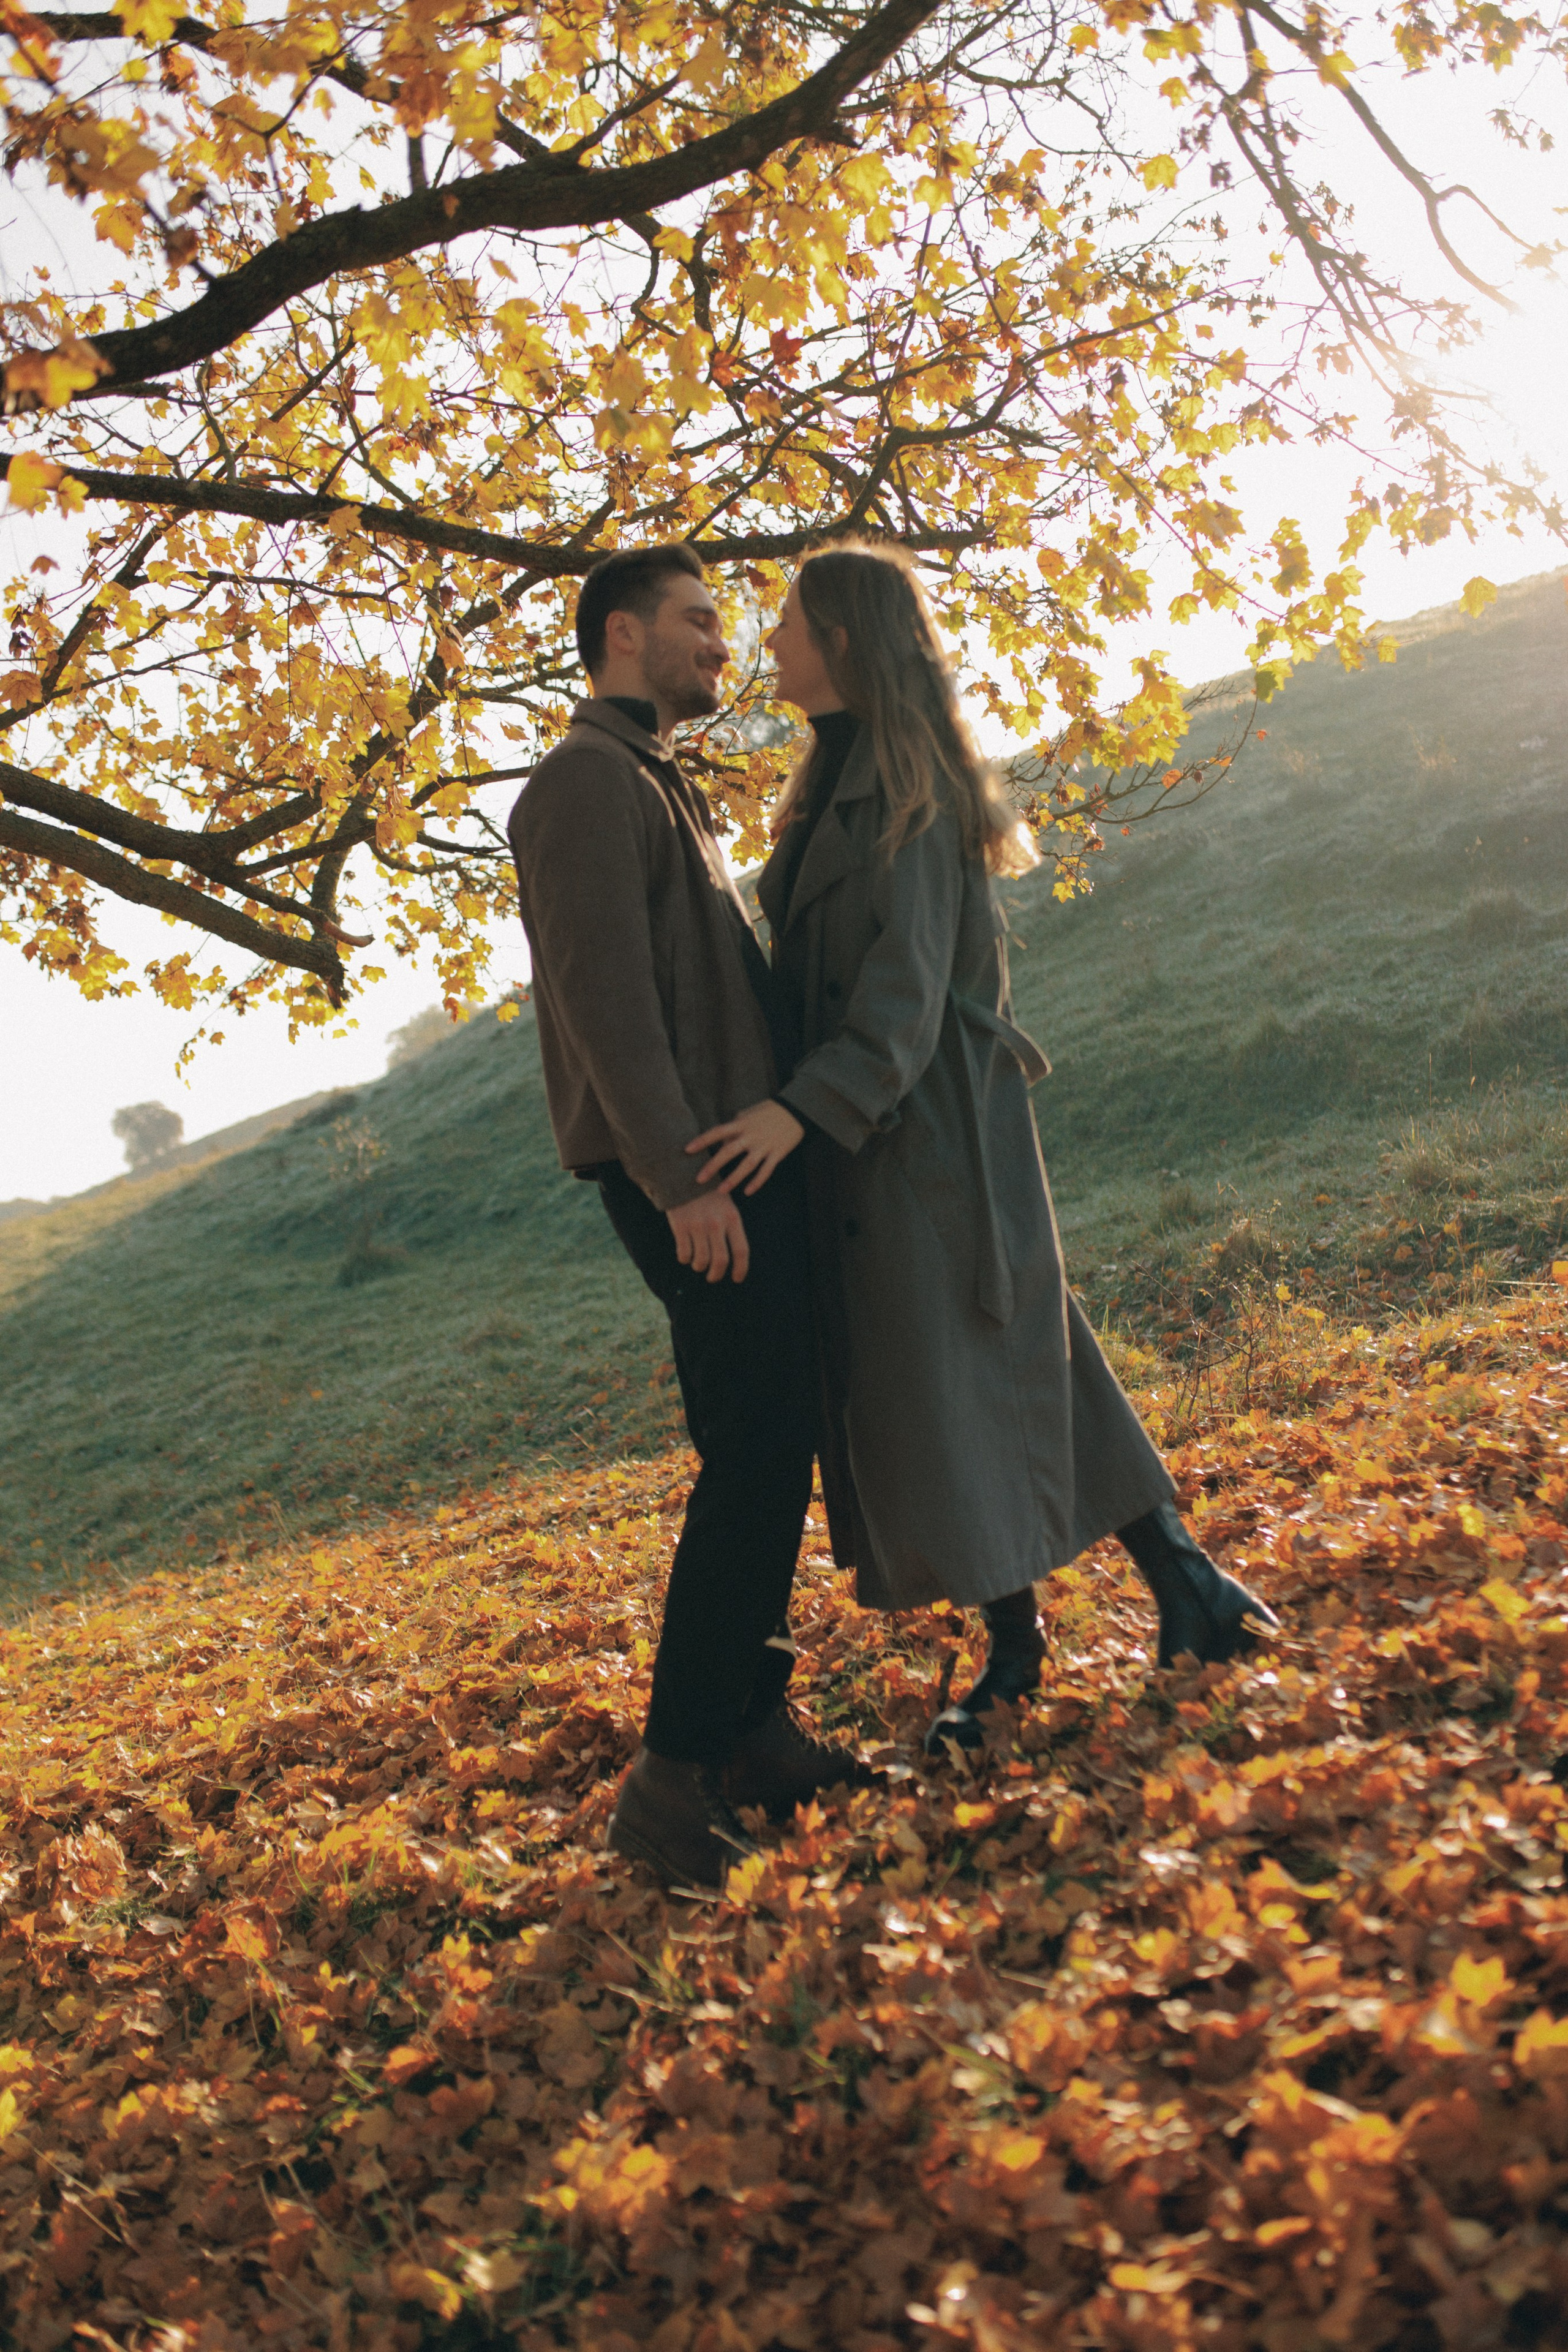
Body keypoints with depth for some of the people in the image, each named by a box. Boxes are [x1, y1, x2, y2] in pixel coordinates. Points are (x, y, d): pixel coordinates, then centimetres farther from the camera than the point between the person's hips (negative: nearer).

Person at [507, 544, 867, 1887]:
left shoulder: (663, 788, 25)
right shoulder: (590, 780, -7)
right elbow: (607, 995, -18)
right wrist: (682, 1179, -23)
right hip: (693, 1179, -10)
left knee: (774, 1453, 10)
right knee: (753, 1460, -11)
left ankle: (753, 1727, 20)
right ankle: (674, 1776, -3)